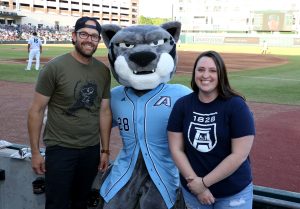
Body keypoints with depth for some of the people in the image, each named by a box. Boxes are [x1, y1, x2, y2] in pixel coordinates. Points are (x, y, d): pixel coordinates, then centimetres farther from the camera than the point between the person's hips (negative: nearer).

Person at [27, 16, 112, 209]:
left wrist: (105, 150, 8)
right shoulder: (55, 67, -13)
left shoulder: (103, 71, 1)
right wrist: (35, 152, -9)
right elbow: (37, 110, -9)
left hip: (91, 150, 4)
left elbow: (105, 111, 7)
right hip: (60, 149, -4)